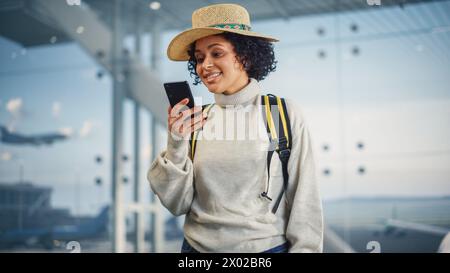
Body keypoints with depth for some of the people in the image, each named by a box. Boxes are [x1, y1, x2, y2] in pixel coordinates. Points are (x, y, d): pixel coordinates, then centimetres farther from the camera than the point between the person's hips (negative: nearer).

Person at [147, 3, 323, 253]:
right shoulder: (195, 121, -1)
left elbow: (304, 202, -6)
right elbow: (176, 205, -4)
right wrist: (176, 145, -16)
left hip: (267, 246, -2)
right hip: (197, 246, 3)